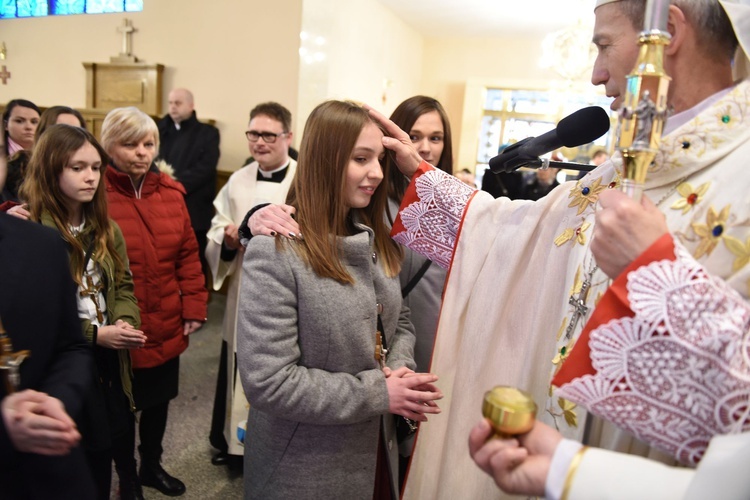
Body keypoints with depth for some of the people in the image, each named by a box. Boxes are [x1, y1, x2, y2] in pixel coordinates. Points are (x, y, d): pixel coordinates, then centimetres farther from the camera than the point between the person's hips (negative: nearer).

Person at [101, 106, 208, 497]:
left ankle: (152, 465, 45)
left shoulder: (170, 192, 3)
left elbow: (188, 254, 5)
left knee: (159, 398, 21)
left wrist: (194, 306, 2)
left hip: (166, 327, 5)